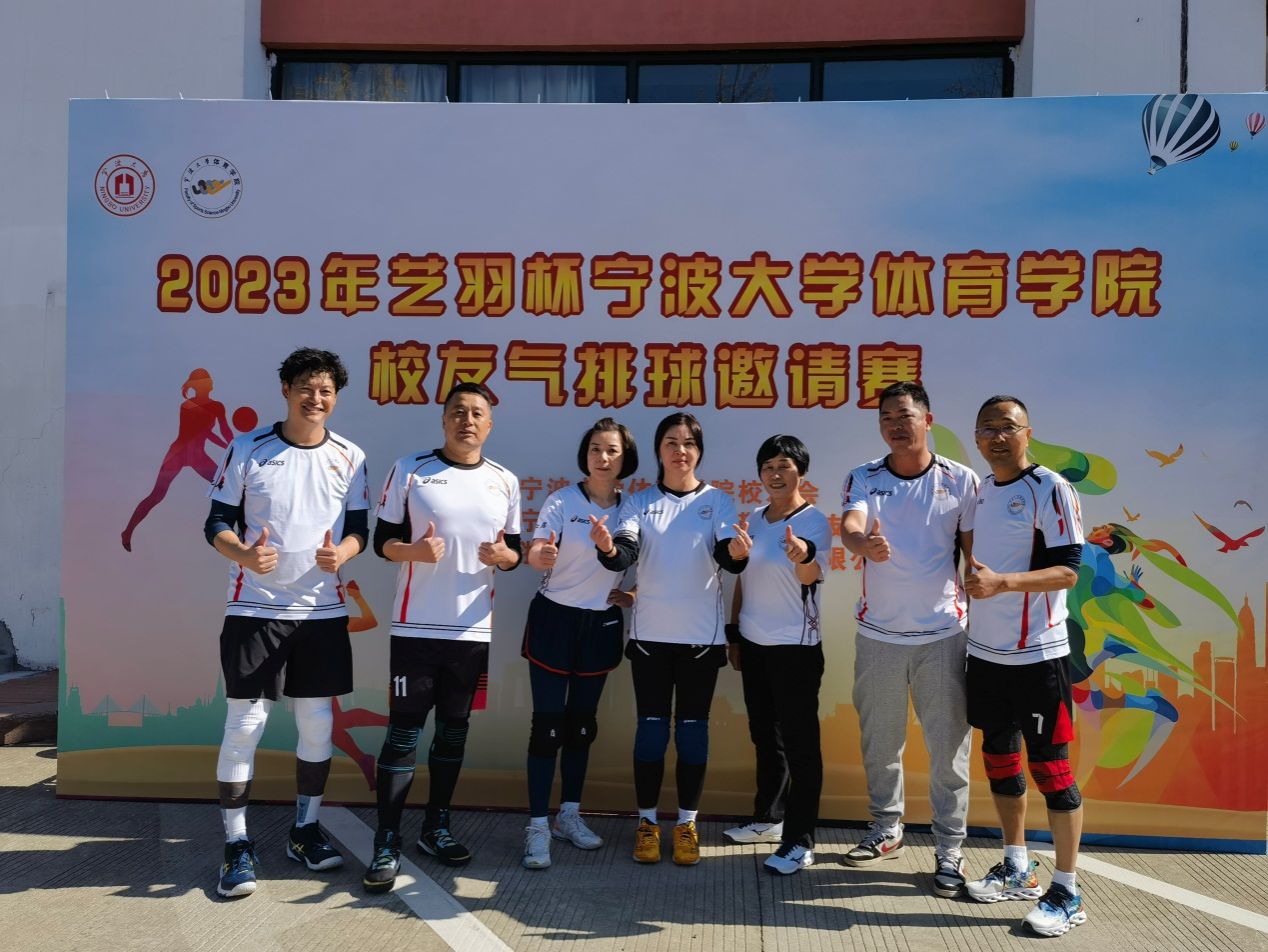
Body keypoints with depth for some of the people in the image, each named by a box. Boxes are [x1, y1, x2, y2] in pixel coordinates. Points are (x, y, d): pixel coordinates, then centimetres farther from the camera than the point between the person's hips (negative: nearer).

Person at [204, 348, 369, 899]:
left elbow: (359, 527, 6)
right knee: (245, 723, -2)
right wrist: (244, 554, -22)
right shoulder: (247, 450, -3)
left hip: (323, 610, 3)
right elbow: (217, 523, -1)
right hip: (255, 608, -2)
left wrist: (341, 552, -17)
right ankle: (236, 844, 13)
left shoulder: (349, 457, 3)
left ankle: (305, 831, 26)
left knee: (317, 723, 9)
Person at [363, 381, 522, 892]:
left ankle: (436, 827, 28)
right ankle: (386, 844, 8)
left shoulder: (505, 481, 7)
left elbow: (514, 551, 11)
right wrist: (414, 550, -21)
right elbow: (383, 540, -1)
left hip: (473, 629, 3)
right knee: (403, 733, -1)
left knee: (454, 731, 13)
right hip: (415, 626, -3)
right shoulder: (410, 469, -2)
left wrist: (504, 555, -12)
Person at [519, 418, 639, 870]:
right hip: (555, 618, -4)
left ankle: (569, 816, 28)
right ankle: (537, 827, 5)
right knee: (548, 724, -4)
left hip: (602, 625, 4)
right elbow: (535, 554, -22)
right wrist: (542, 555, -44)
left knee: (582, 723, 14)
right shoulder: (561, 501, -11)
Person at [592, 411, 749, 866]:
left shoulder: (717, 501, 0)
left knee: (693, 727, 6)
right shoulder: (639, 501, 2)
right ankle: (647, 823, 18)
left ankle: (687, 823, 18)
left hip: (702, 635, 0)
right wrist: (607, 547, -36)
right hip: (651, 634, 0)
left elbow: (725, 557, -13)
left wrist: (739, 552, -37)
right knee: (651, 727, 5)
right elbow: (625, 554, -12)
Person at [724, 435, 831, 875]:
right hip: (753, 644, 7)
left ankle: (799, 841, 6)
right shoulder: (755, 520, 8)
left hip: (796, 648, -7)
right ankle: (768, 817, 33)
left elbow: (811, 575, -30)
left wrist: (804, 556, -53)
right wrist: (733, 634, 13)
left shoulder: (814, 521, -11)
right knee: (765, 737, 18)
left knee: (800, 744, -1)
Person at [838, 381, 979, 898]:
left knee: (949, 747, 2)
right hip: (878, 632, 2)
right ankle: (886, 830, 32)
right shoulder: (863, 479, 1)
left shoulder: (961, 480, 0)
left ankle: (950, 850, 16)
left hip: (943, 632, -1)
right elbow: (849, 525, -19)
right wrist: (863, 542, -42)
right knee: (879, 741, 14)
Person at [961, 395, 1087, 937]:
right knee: (999, 758, 15)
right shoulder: (980, 490, 9)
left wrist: (1001, 582, -29)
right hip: (985, 652, 7)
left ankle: (1067, 894, 13)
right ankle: (1017, 870, 32)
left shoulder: (1050, 489, -12)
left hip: (1037, 654, -7)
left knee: (1049, 766, 0)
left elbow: (1068, 570, -18)